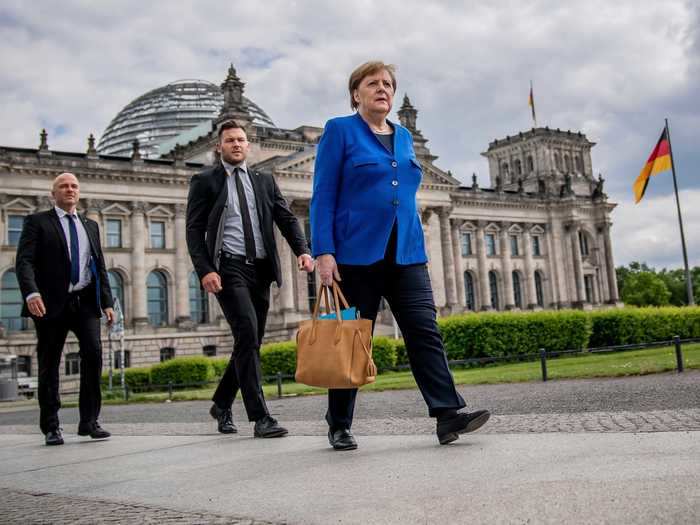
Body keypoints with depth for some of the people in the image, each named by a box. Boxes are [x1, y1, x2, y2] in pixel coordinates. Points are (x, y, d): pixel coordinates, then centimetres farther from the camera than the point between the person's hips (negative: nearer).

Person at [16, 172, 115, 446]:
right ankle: (51, 427, 12)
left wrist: (107, 302, 9)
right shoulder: (37, 222, 5)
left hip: (85, 301, 3)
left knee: (93, 353, -12)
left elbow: (99, 266, 19)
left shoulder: (90, 226, 20)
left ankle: (89, 421, -2)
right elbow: (24, 261, -6)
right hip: (51, 303, -3)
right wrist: (31, 293, -23)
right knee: (49, 364, 2)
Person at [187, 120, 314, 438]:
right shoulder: (205, 181, 5)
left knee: (251, 341, 10)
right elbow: (194, 231, -1)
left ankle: (222, 404, 30)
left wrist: (302, 250, -9)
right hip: (228, 268, -5)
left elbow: (286, 219, 9)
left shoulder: (264, 181, 16)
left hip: (261, 269, 5)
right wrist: (205, 270, -15)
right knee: (247, 333, -18)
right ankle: (260, 417, -16)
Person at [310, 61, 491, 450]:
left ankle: (448, 415, -9)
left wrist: (421, 252, 16)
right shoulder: (340, 131, 1)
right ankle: (340, 426, 16)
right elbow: (323, 196, -6)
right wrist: (323, 252, -15)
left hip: (406, 255, 5)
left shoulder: (404, 136, 17)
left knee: (426, 332, -6)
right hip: (357, 255, -5)